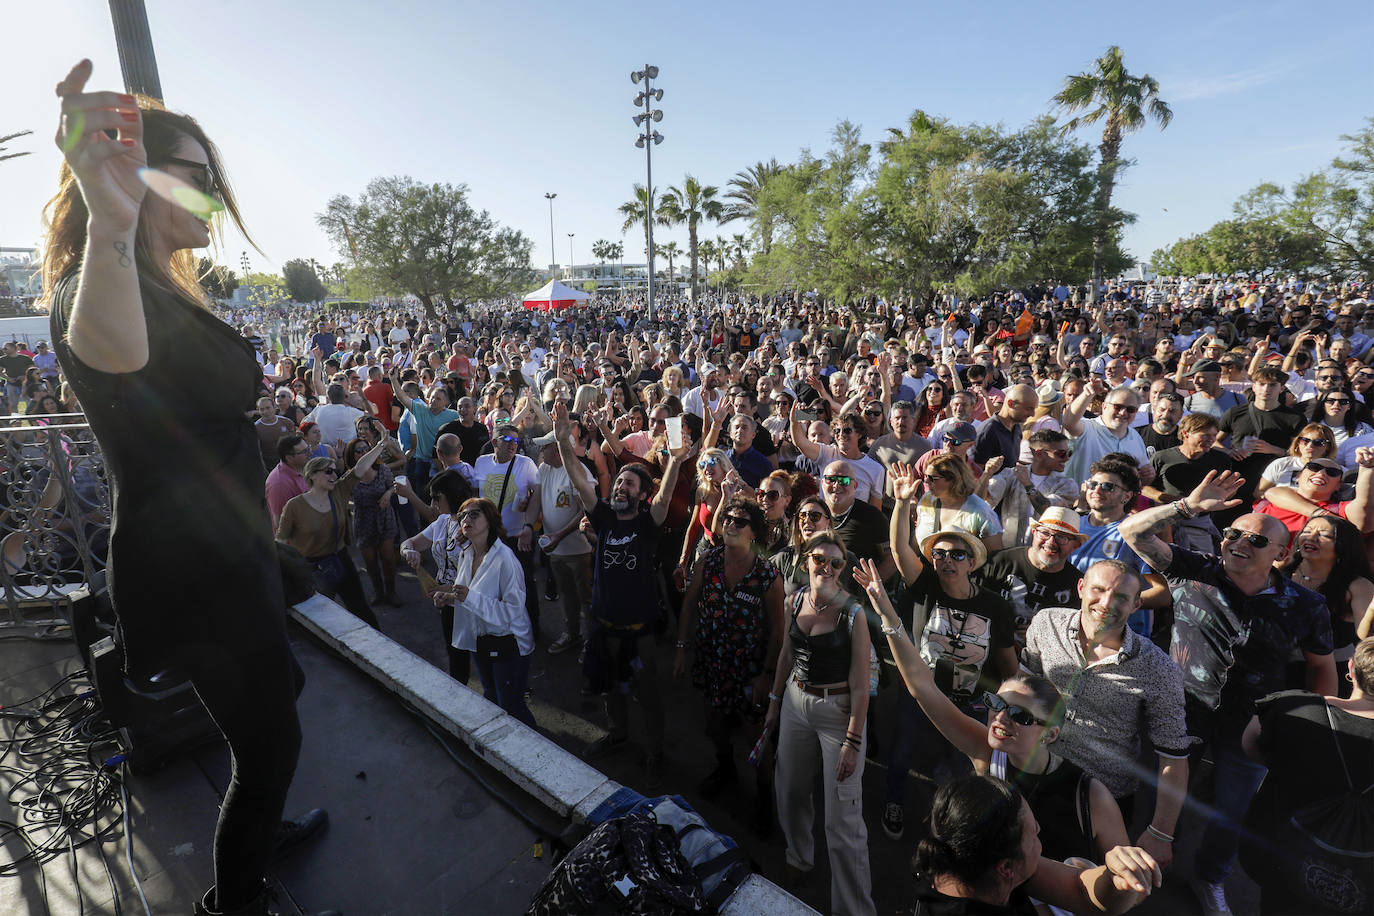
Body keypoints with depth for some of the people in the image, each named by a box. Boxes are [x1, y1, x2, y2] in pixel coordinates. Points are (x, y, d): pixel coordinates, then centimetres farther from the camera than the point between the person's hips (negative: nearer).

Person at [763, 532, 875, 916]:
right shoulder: (795, 600, -2)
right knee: (791, 789, 21)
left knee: (843, 816, -1)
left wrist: (853, 742, -16)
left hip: (839, 710, -5)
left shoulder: (853, 613, -19)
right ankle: (799, 859, 50)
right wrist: (774, 702, 16)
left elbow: (860, 683, -16)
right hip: (796, 702, 6)